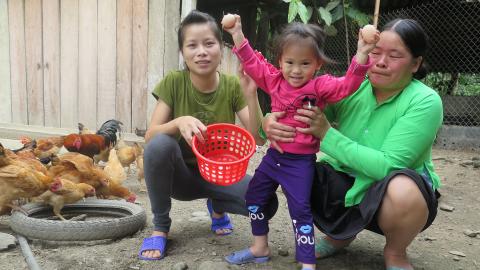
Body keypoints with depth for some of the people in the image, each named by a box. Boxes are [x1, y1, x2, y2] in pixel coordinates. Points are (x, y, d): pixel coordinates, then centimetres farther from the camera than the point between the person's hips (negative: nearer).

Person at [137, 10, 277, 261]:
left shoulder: (232, 86, -12)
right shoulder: (173, 82, -14)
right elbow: (150, 136, -19)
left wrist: (251, 95, -33)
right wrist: (178, 122, -40)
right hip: (181, 174, -1)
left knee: (266, 202, -25)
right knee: (160, 144, -34)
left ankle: (217, 206, 11)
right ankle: (160, 226, -10)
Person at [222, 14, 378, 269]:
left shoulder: (320, 86, -13)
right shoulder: (275, 80, 1)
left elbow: (347, 85, -25)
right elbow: (253, 63, 5)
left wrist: (361, 54, -38)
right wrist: (238, 35, -2)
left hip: (300, 161, -6)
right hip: (274, 155, 6)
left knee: (301, 210, -2)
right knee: (254, 197, 17)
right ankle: (260, 248, 36)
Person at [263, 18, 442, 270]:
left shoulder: (425, 102, -19)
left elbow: (387, 166, -27)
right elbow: (295, 117, -4)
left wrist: (327, 134, -29)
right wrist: (270, 121, -28)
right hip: (347, 185, 4)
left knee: (402, 190, -37)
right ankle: (340, 234, 12)